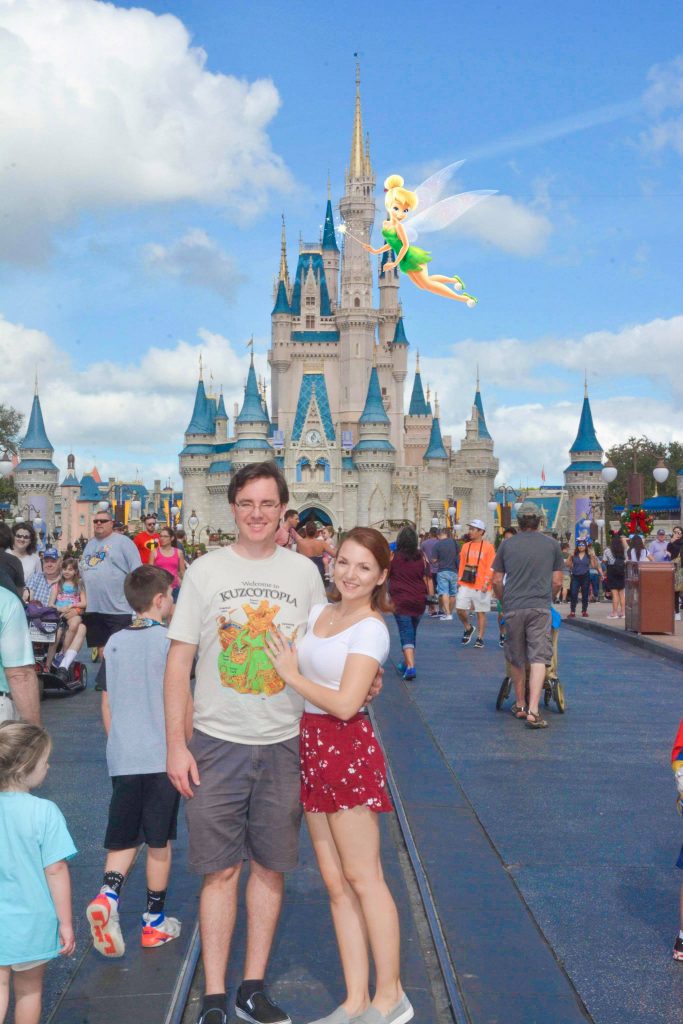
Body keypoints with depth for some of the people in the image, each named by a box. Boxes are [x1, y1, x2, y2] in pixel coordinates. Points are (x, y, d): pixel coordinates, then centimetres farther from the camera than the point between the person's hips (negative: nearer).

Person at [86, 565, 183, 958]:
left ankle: (108, 895, -10)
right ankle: (155, 921, 18)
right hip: (161, 756, -4)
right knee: (160, 841, 8)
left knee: (124, 838, 13)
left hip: (122, 758, 4)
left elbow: (107, 703, 11)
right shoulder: (169, 640, -10)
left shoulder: (114, 642, 6)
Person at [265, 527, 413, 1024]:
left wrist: (292, 675, -10)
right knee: (336, 882, 11)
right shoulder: (317, 612, 10)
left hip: (347, 748, -7)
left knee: (362, 878, 2)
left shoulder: (370, 629, -11)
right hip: (311, 747, 7)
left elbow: (345, 704, -18)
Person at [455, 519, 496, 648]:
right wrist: (459, 580, 7)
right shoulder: (465, 546, 11)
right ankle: (468, 628, 22)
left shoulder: (488, 547, -4)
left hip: (481, 587, -4)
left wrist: (486, 583, -15)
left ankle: (480, 638, 14)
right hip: (465, 585, 4)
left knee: (481, 613, 3)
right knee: (460, 609, -4)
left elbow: (491, 567, -7)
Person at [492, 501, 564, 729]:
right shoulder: (552, 544, 7)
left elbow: (497, 581, 8)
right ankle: (533, 711, -15)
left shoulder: (507, 545, 8)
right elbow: (557, 582, 8)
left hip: (513, 608, 2)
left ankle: (519, 706, 26)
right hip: (540, 608, -1)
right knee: (538, 658, -5)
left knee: (517, 660, 14)